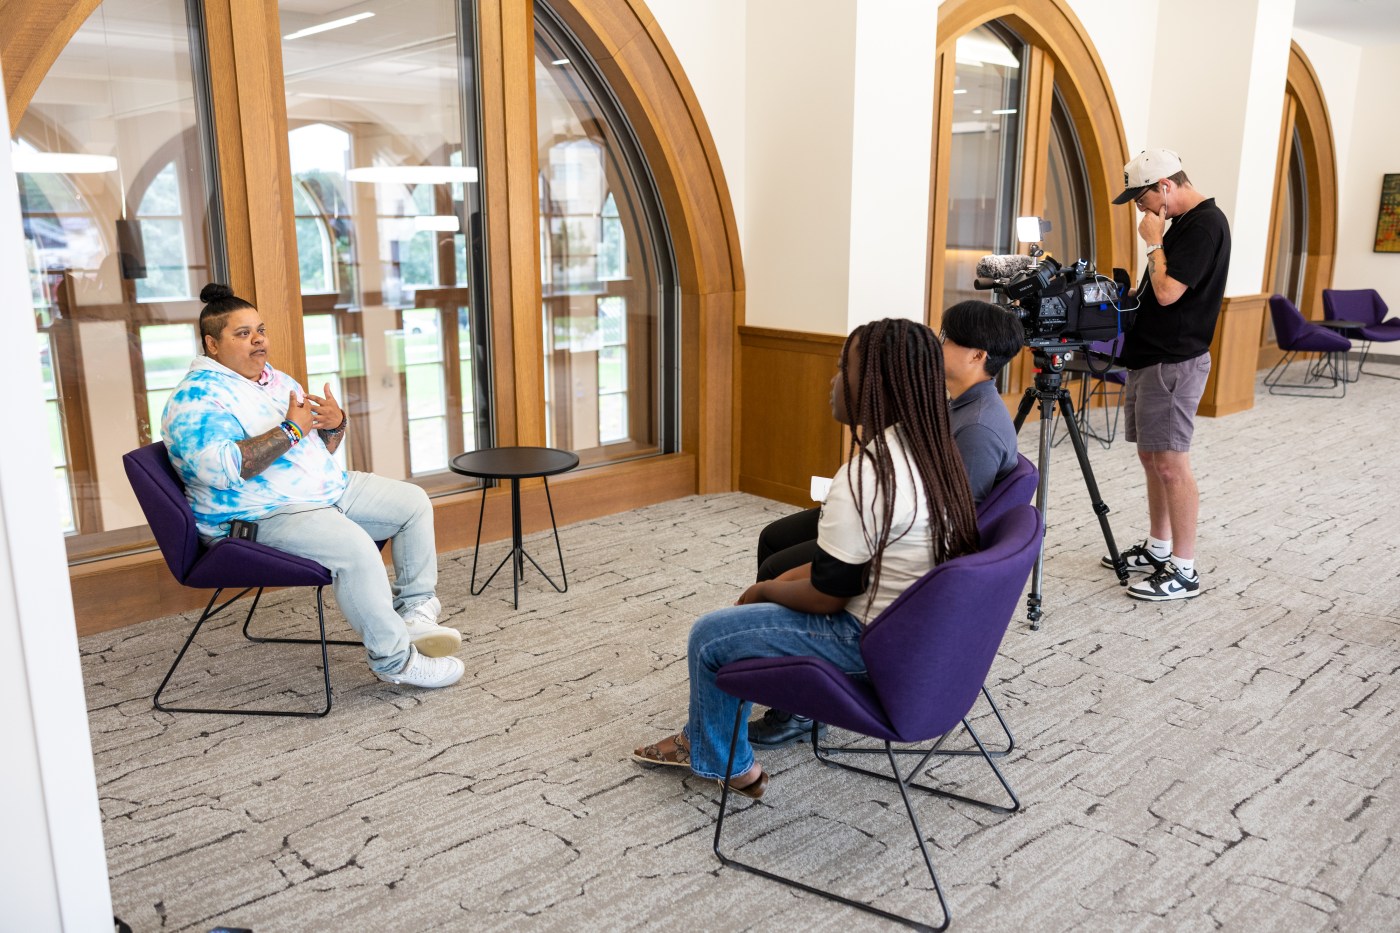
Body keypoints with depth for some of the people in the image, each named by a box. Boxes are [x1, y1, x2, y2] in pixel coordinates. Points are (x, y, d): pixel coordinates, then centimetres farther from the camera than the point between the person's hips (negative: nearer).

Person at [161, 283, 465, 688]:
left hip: (329, 491, 10)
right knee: (355, 548, -33)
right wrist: (291, 429, -23)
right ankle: (392, 659, -20)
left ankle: (414, 612, 5)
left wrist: (335, 423, -5)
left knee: (413, 502, 3)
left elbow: (321, 449, 19)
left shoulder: (277, 379, 15)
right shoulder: (196, 398, -12)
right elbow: (222, 468, -29)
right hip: (264, 517, -9)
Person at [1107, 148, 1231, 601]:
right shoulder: (1182, 222, 15)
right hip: (1150, 357, 10)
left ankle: (1184, 571, -1)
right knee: (1150, 456, 14)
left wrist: (1154, 242, -9)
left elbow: (1168, 291, -21)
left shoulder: (1205, 223, -14)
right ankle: (1157, 550, 26)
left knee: (1170, 463, -8)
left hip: (1174, 363, -10)